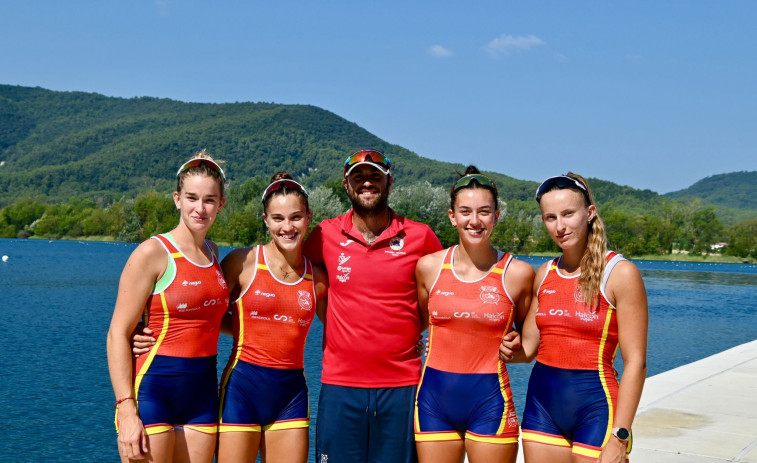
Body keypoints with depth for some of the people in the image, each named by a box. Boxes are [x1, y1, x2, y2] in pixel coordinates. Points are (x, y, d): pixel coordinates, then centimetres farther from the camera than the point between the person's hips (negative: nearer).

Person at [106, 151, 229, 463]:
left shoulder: (212, 253, 10)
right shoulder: (153, 253, -9)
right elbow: (118, 334, -11)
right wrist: (127, 411, -18)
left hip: (202, 394, 6)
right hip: (153, 390, -6)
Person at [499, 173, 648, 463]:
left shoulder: (620, 273, -9)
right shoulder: (544, 275, 7)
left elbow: (635, 363, -11)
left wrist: (619, 437, -16)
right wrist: (513, 350, -7)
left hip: (594, 406, -5)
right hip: (542, 404, 5)